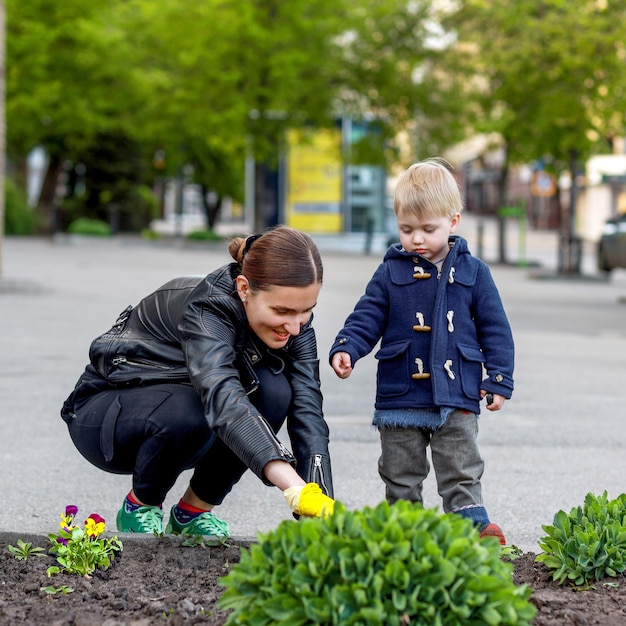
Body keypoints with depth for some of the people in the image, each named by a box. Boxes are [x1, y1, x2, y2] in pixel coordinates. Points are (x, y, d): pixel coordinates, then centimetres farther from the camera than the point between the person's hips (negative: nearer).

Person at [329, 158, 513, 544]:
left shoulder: (472, 272, 2)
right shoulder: (391, 273, 2)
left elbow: (495, 329, 5)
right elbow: (367, 318, 3)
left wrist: (499, 380, 1)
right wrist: (346, 349, -16)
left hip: (457, 397, -1)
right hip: (400, 397, 1)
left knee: (462, 470, 2)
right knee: (401, 472, 10)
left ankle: (472, 521, 6)